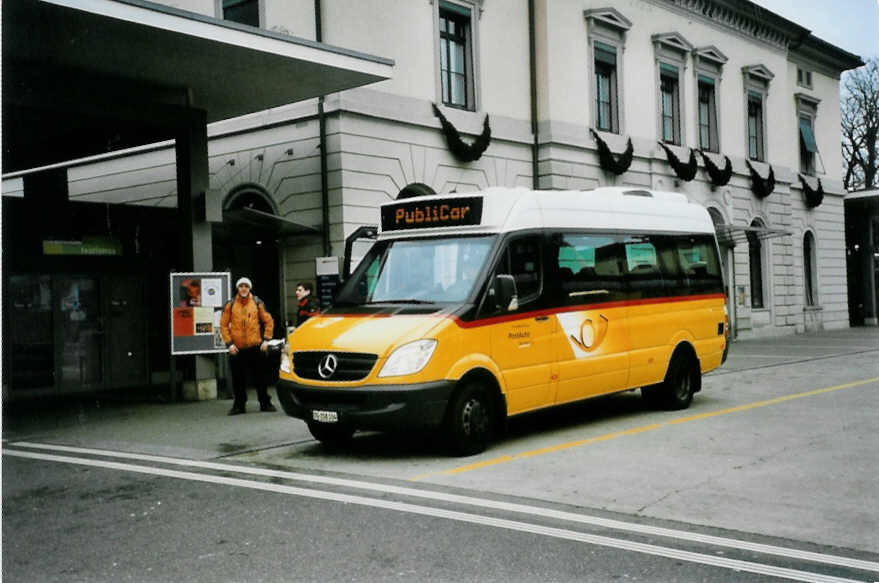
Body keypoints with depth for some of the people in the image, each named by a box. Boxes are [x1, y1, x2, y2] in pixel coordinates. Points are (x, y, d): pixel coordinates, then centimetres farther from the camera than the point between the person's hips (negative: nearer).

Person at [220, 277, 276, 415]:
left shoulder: (257, 303, 3)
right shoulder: (230, 305, 2)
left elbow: (269, 321, 9)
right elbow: (223, 325, 3)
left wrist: (266, 340, 1)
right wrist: (229, 343, -5)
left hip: (256, 347, 0)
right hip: (237, 349, 0)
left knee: (260, 378, 6)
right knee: (238, 379, 5)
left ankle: (265, 403, 16)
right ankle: (239, 405, 17)